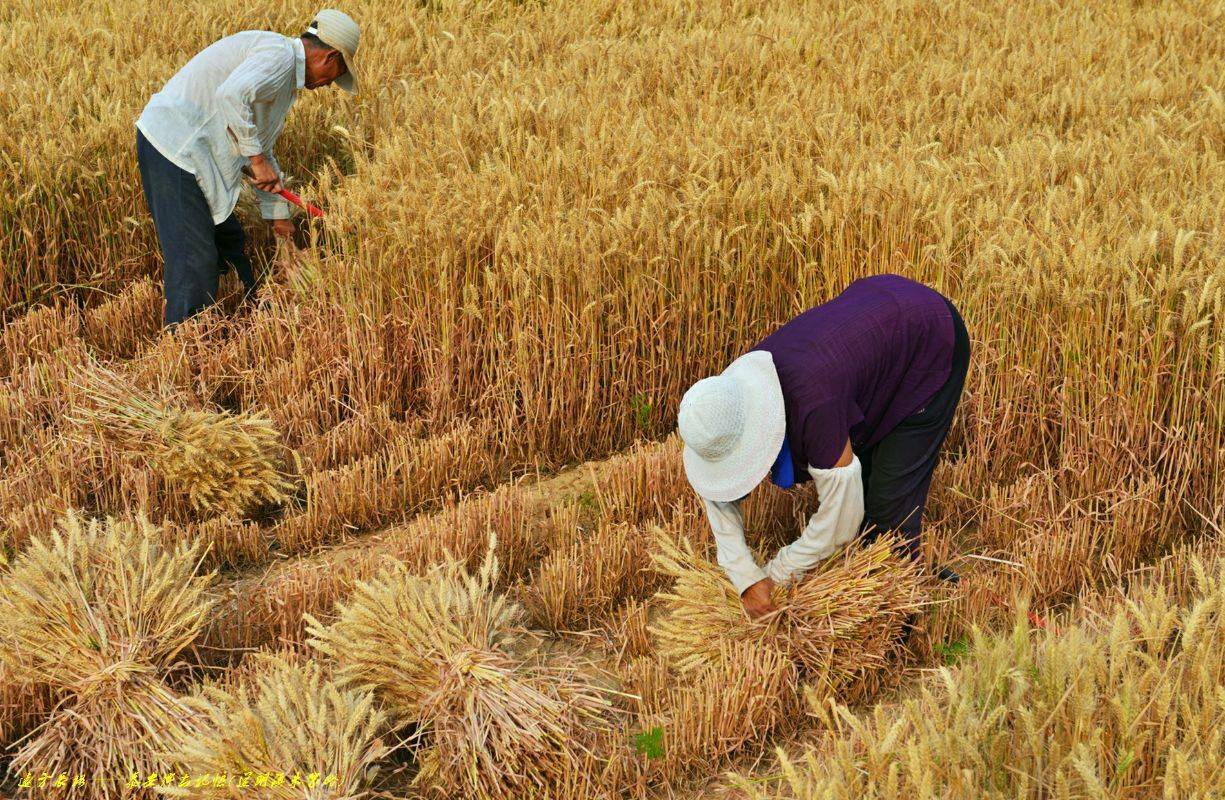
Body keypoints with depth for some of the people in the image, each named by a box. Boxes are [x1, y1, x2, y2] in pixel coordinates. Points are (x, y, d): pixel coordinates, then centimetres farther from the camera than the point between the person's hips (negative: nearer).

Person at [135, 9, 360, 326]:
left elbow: (261, 147, 29)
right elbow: (231, 95, -30)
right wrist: (257, 158, -21)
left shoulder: (285, 78, 20)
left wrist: (278, 214, 32)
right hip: (173, 148, -10)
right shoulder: (280, 54, -12)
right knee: (195, 259, -9)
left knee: (227, 241, 17)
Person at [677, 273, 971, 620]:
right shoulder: (735, 392, -19)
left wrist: (774, 575, -18)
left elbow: (841, 518, -32)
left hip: (933, 341, -7)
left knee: (890, 492, -6)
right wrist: (745, 580, -19)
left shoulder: (812, 404, -42)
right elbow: (716, 491, -10)